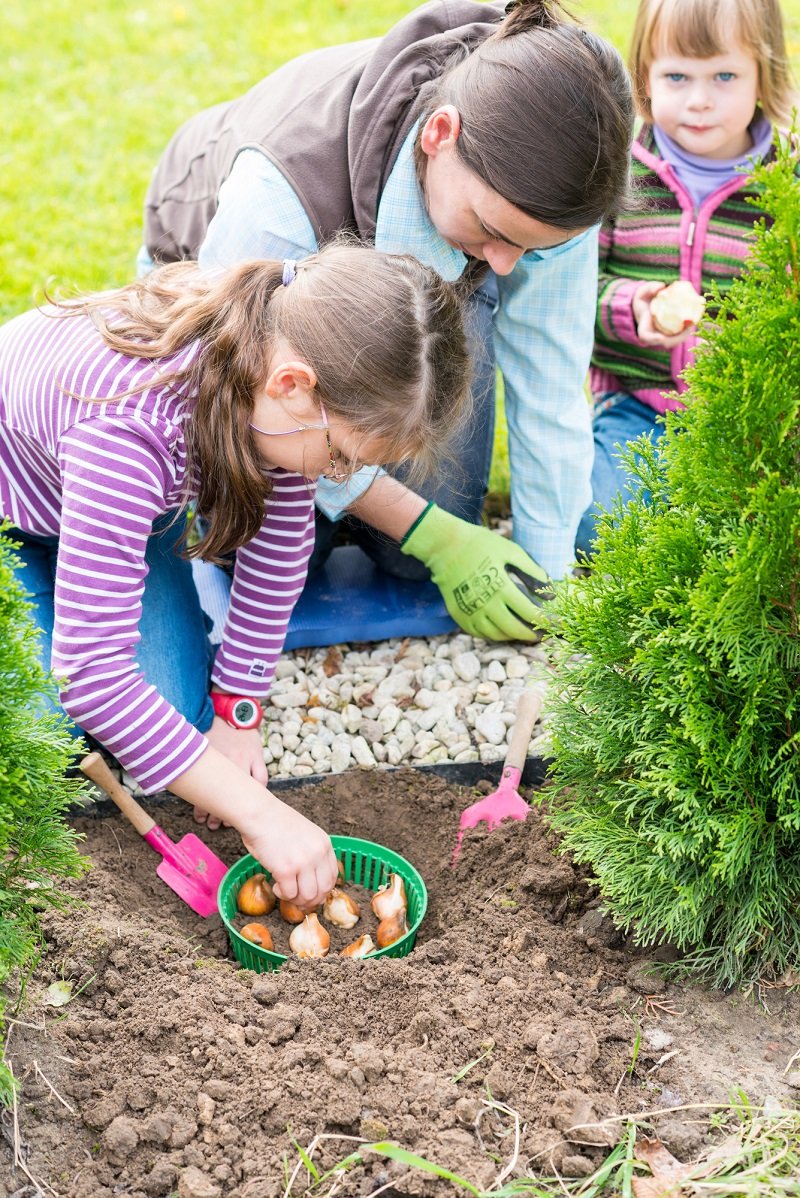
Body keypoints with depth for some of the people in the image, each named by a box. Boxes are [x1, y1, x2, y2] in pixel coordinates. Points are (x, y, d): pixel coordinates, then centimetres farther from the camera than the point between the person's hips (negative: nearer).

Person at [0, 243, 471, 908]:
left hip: (138, 500, 5)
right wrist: (259, 813, -41)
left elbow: (281, 534, -12)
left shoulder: (282, 341, -27)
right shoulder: (128, 425, -47)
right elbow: (91, 670, -44)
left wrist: (237, 710, -10)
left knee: (182, 714, -8)